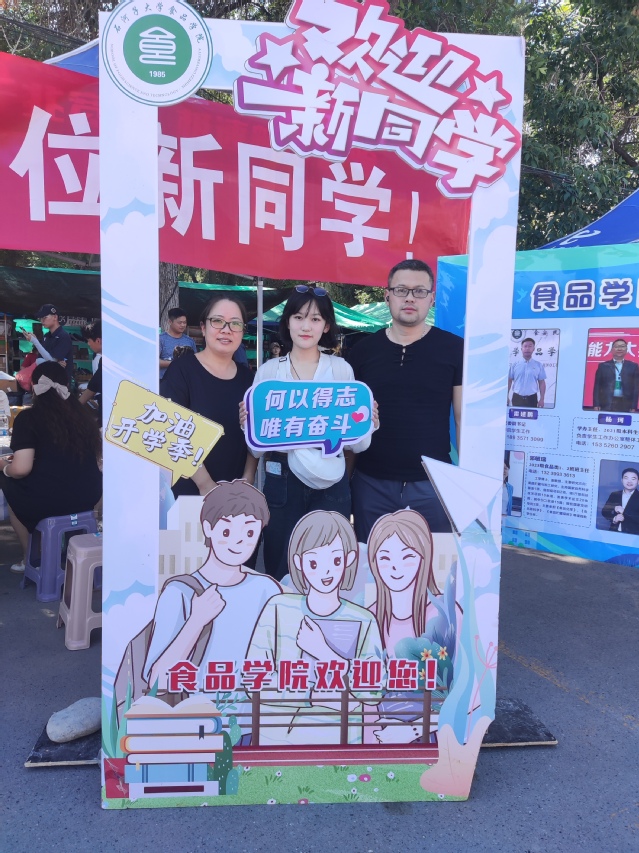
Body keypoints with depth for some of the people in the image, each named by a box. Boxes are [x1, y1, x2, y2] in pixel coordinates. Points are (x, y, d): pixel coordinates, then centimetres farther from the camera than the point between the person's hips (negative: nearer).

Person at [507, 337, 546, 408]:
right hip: (517, 398, 0)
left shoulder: (539, 365, 3)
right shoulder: (514, 364, 4)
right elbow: (509, 381, 7)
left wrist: (542, 399, -1)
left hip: (532, 398, 0)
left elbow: (542, 383, 4)